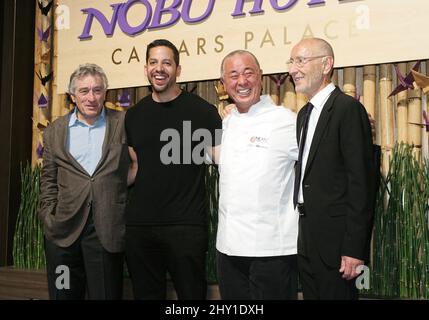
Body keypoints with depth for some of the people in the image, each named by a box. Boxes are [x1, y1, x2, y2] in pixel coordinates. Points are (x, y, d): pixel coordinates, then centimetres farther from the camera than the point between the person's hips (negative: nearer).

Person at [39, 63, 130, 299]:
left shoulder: (123, 124, 3)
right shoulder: (55, 131, 10)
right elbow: (48, 180, 13)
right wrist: (48, 216, 2)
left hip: (107, 228, -2)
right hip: (63, 229, 2)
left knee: (106, 294, 5)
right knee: (63, 294, 11)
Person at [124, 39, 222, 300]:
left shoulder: (202, 110, -5)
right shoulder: (134, 115, 10)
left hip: (187, 225, -5)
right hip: (139, 225, 5)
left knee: (191, 293, 6)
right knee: (146, 293, 16)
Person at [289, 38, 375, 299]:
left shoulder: (348, 108, -13)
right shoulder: (304, 114, 14)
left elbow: (361, 181, -17)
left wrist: (354, 249, -20)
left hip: (334, 239, -8)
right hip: (306, 239, 8)